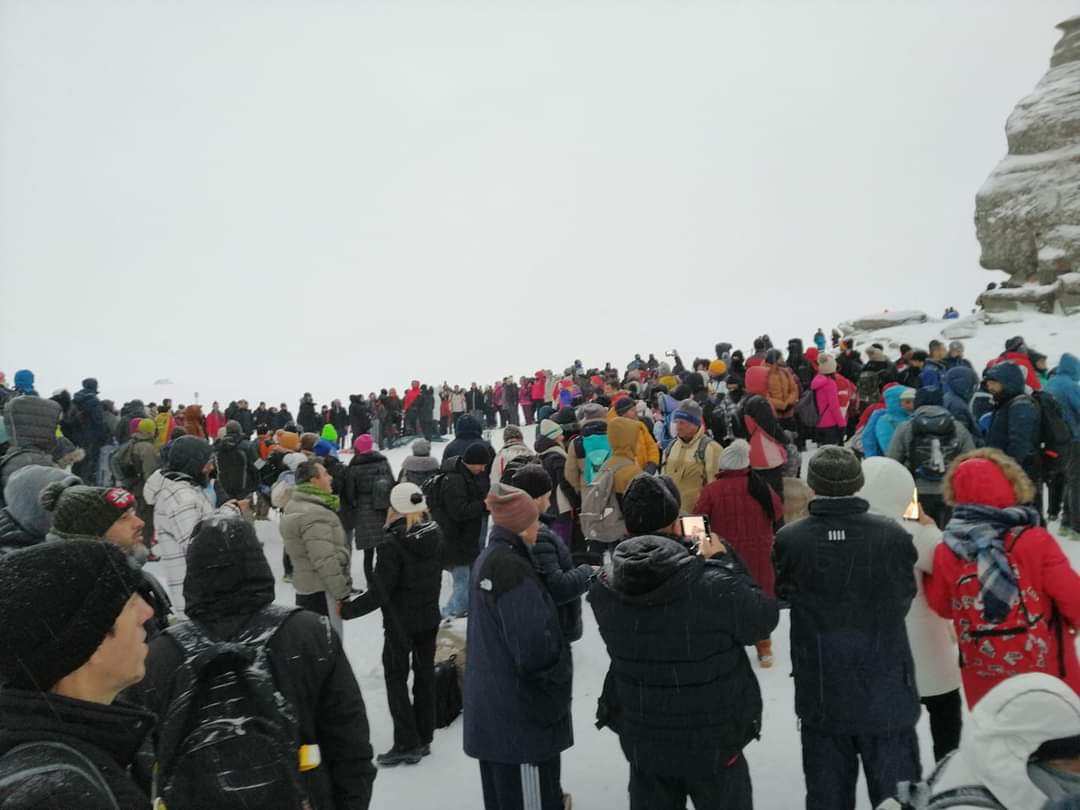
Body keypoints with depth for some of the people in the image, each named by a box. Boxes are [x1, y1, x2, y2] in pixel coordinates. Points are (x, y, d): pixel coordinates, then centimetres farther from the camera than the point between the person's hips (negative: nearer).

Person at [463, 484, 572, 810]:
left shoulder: (487, 558, 8)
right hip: (520, 716, -10)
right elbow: (534, 650, -26)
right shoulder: (513, 568, -22)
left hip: (490, 709, 10)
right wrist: (559, 673, -6)